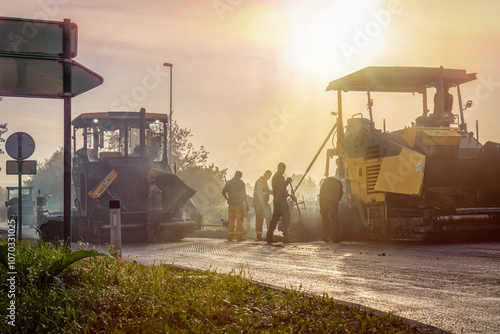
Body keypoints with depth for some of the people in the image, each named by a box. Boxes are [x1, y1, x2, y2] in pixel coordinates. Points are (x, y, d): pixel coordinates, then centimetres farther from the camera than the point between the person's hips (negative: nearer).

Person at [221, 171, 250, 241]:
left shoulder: (228, 182, 7)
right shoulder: (241, 183, -4)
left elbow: (223, 192, 5)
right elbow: (244, 194, -4)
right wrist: (247, 205, 2)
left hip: (231, 204, 3)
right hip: (239, 204, -3)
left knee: (230, 220, 7)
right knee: (239, 221, 0)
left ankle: (230, 236, 6)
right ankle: (239, 236, -2)